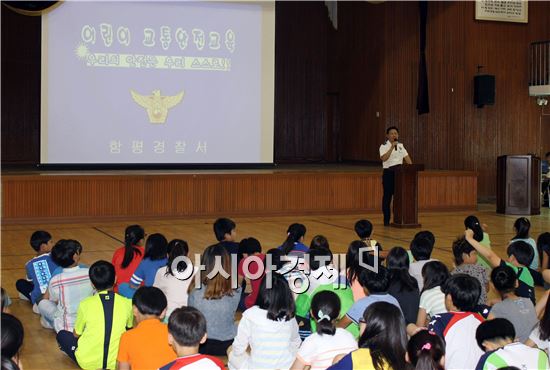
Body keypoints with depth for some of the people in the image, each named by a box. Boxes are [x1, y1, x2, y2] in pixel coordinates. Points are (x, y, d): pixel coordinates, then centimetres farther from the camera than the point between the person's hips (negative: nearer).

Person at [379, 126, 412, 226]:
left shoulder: (400, 146, 13)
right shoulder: (384, 146, -5)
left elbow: (406, 157, 11)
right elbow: (384, 158, -22)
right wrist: (392, 147, -25)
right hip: (388, 173, -5)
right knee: (387, 196, -2)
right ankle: (386, 220, 5)